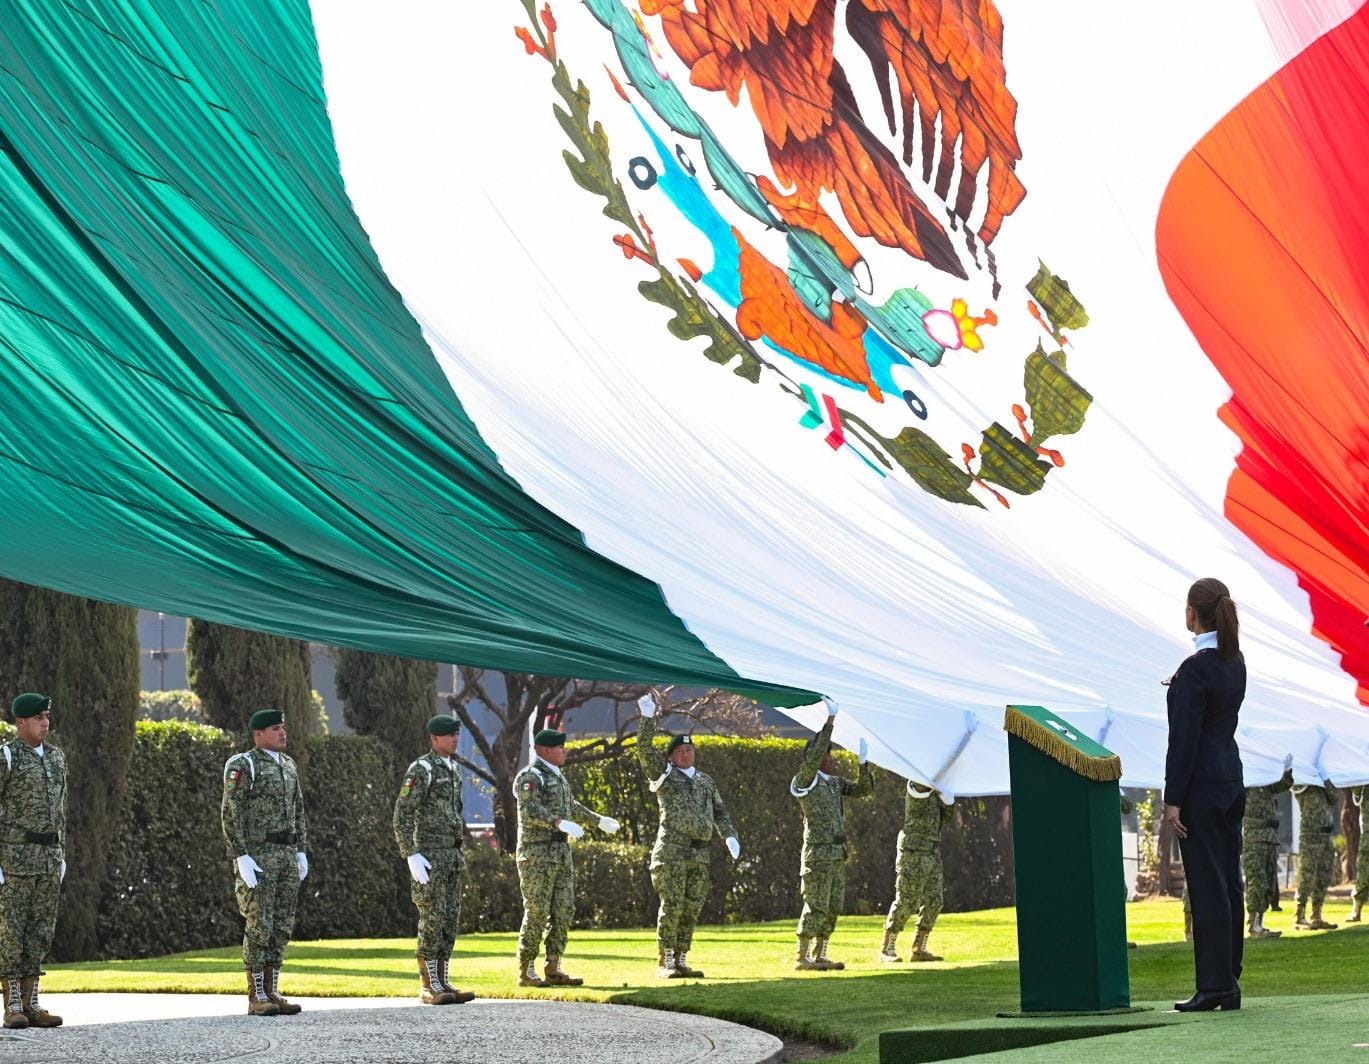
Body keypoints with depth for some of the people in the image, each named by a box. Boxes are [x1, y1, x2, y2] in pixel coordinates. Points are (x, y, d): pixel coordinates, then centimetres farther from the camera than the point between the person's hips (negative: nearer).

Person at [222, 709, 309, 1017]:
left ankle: (272, 993, 11)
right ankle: (256, 998, -4)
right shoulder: (242, 766, -9)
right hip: (257, 855, -7)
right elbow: (230, 814, -14)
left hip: (287, 855, 7)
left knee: (281, 927, 6)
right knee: (258, 927, -8)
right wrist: (242, 858, -20)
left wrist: (302, 852, 11)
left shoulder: (289, 765, 14)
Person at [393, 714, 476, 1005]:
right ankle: (428, 987, -4)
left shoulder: (453, 770, 16)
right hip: (428, 855, -8)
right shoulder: (419, 770, -12)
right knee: (432, 921, -8)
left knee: (450, 920, 6)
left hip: (451, 855, 8)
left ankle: (442, 983, 10)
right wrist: (411, 856, -23)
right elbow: (401, 816, -16)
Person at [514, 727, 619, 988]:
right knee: (537, 912, -8)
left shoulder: (558, 777, 18)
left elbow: (572, 805, 35)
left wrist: (599, 820, 42)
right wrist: (560, 823, -39)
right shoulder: (530, 777, -11)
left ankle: (553, 968, 12)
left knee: (564, 910, 7)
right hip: (537, 852, -9)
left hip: (561, 851, 9)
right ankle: (526, 971, -2)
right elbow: (529, 810, -27)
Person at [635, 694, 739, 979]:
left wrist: (729, 836, 7)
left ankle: (681, 960, 11)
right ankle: (664, 962, -3)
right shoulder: (664, 774, 6)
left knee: (692, 908, 5)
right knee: (672, 905, -8)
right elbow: (644, 748, -7)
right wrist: (648, 718, -15)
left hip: (699, 853, 5)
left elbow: (720, 812, 22)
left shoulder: (705, 781, 21)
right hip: (672, 851, -5)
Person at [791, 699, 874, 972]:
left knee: (832, 908, 8)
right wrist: (830, 721, -24)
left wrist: (863, 762, -4)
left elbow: (864, 789, 11)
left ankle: (819, 956, 13)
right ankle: (801, 958, -7)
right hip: (818, 854, -8)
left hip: (837, 854, 8)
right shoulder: (805, 781, -7)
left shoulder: (835, 783, 15)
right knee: (815, 906, -10)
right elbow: (814, 755, -22)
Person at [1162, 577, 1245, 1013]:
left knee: (1207, 884, -6)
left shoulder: (1195, 669, -16)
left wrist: (1173, 799, -14)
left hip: (1202, 784, -9)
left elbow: (1184, 737, -17)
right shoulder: (1235, 662, 9)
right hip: (1231, 778, 9)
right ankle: (1229, 982, 15)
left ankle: (1214, 985, -4)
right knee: (1228, 882, 10)